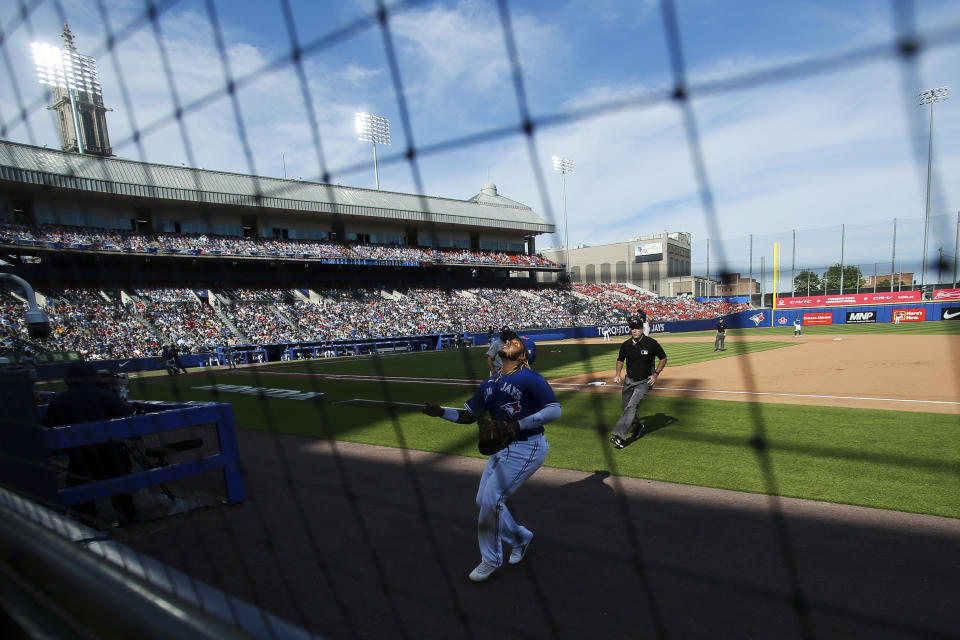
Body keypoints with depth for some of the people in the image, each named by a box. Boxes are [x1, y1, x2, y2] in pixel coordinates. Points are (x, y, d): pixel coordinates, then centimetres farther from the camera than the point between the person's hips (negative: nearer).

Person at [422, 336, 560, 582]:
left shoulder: (530, 379, -15)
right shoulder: (490, 384, 9)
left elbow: (555, 410, -20)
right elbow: (470, 415, 15)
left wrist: (518, 425, -27)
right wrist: (441, 412, 1)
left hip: (527, 448, -8)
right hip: (502, 448, 8)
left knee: (492, 499, -9)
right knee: (483, 500, 12)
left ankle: (491, 560, 13)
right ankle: (520, 538, 35)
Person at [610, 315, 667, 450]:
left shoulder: (651, 343, -13)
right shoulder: (626, 345, -3)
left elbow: (663, 358, 0)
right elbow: (620, 360, 14)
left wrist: (656, 374, -10)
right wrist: (618, 373, -3)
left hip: (645, 382, -5)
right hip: (629, 380, 5)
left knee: (631, 406, -20)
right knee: (627, 409, 11)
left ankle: (619, 436, -25)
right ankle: (638, 427, 40)